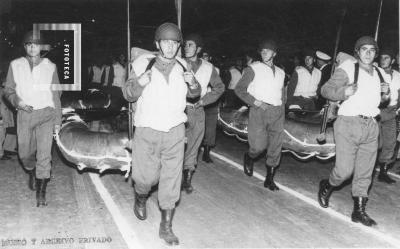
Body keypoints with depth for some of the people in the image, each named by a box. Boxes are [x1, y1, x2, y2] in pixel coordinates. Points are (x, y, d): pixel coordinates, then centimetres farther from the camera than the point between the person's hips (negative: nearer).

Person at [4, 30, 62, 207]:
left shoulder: (50, 66, 6)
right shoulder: (15, 65, 7)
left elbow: (56, 95, 8)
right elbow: (8, 90, 11)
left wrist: (57, 121, 5)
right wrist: (17, 101, -12)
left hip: (46, 114, -1)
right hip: (24, 114, 2)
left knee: (44, 154, -8)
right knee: (24, 153, 9)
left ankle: (41, 194, -1)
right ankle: (32, 172, 43)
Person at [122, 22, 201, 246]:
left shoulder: (181, 67, 2)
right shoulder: (143, 64, -7)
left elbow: (194, 94, 15)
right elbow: (128, 94, -3)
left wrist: (192, 83, -7)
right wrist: (139, 83, -23)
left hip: (175, 131, 2)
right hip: (147, 130, -2)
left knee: (172, 179, 4)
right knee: (146, 176, 6)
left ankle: (166, 227, 17)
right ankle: (141, 199, 42)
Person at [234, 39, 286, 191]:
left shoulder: (280, 72, 18)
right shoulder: (254, 69, 2)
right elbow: (239, 89, -2)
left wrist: (282, 112, 11)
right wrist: (255, 102, -13)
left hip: (277, 113, 4)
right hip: (259, 111, -4)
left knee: (275, 149, 3)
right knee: (259, 146, -11)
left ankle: (269, 179, 15)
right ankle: (249, 158, 24)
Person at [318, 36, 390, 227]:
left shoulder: (380, 74, 14)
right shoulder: (348, 69, -4)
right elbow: (326, 89, -9)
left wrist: (386, 94, 4)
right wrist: (344, 92, -26)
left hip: (371, 126, 6)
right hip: (348, 124, -5)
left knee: (365, 172, 7)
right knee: (344, 170, -8)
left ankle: (359, 211, 18)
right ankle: (327, 186, 24)